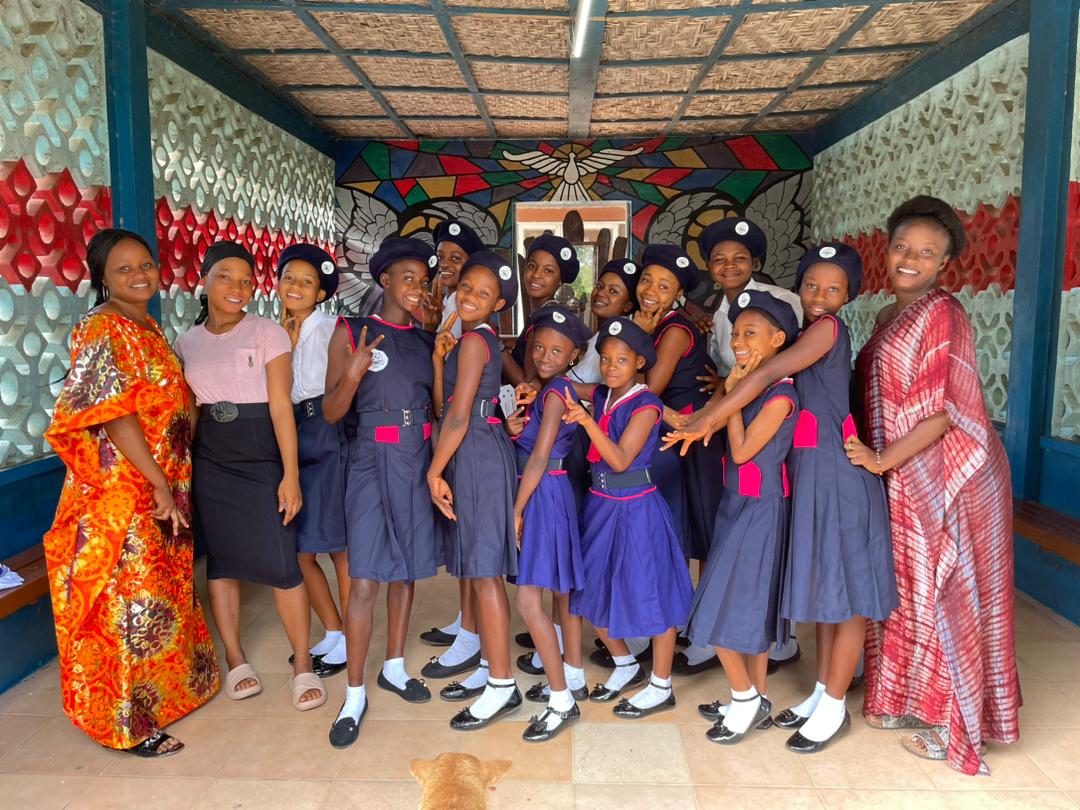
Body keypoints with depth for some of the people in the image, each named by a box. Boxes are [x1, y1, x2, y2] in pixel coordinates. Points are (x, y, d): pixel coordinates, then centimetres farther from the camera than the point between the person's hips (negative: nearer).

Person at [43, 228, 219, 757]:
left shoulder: (149, 328, 12)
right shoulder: (101, 330, -14)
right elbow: (115, 415, -21)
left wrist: (172, 484, 13)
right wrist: (159, 485, -21)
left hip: (165, 485, 9)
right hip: (122, 491, -9)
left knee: (164, 589, 19)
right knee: (130, 600, 1)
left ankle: (165, 690, 36)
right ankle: (130, 723, 15)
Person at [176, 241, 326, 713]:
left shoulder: (267, 333, -3)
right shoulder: (187, 343, 9)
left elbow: (281, 407, -8)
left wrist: (291, 475, -12)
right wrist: (182, 470, 6)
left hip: (261, 459, -3)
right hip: (209, 462, 4)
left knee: (280, 564, -6)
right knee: (222, 559, 9)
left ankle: (303, 665, 10)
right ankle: (235, 661, 25)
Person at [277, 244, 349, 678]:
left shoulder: (328, 327, -5)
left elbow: (313, 384, -13)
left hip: (326, 442, -6)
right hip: (288, 442, 7)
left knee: (339, 547, 1)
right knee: (299, 550, 9)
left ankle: (350, 639, 16)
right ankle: (332, 634, 26)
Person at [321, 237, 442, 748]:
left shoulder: (427, 340, 11)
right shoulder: (351, 333, -2)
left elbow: (439, 406, 12)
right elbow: (332, 412, -5)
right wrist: (353, 374, -23)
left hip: (419, 461, 5)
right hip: (373, 460, -4)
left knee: (406, 570, 13)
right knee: (365, 579, -6)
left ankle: (394, 667, 30)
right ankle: (355, 694, 7)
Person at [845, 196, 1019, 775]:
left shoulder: (942, 313, -14)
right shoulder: (890, 316, 12)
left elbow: (945, 410, -19)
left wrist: (883, 461, -19)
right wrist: (875, 458, 6)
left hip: (947, 476, -8)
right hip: (903, 477, 8)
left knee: (942, 594, 3)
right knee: (907, 588, 16)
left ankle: (952, 721, 20)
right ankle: (910, 700, 32)